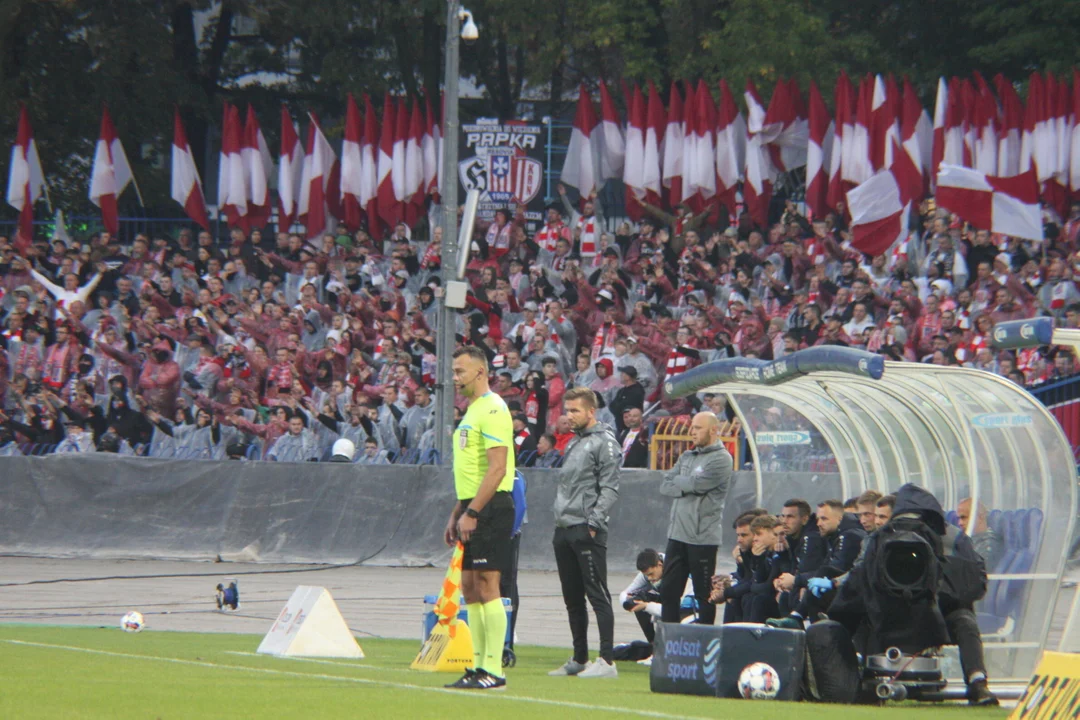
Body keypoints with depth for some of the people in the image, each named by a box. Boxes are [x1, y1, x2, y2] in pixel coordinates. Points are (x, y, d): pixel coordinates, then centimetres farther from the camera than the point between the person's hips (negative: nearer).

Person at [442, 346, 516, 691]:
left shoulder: (492, 410, -12)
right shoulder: (471, 411, 19)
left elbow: (497, 468, -20)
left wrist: (472, 513, -21)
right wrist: (456, 513, 21)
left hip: (490, 507, -10)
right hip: (472, 508, 10)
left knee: (487, 586, -11)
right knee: (470, 588, 9)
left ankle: (493, 671, -10)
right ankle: (479, 665, 12)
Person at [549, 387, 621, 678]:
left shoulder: (604, 442, -7)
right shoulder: (573, 443, 20)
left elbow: (610, 488, -13)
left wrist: (594, 522, -19)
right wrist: (559, 523, 16)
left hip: (587, 531, -9)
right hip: (564, 530, 9)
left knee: (597, 594, -10)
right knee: (573, 598, 11)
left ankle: (607, 660, -13)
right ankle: (579, 659, 17)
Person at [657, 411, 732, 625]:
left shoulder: (721, 459, -7)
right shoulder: (687, 457, 16)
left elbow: (697, 484, -18)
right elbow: (665, 485, 6)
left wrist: (678, 483, 0)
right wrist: (687, 485, -10)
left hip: (702, 538, -7)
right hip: (677, 535, 7)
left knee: (704, 596, 0)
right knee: (669, 592, 9)